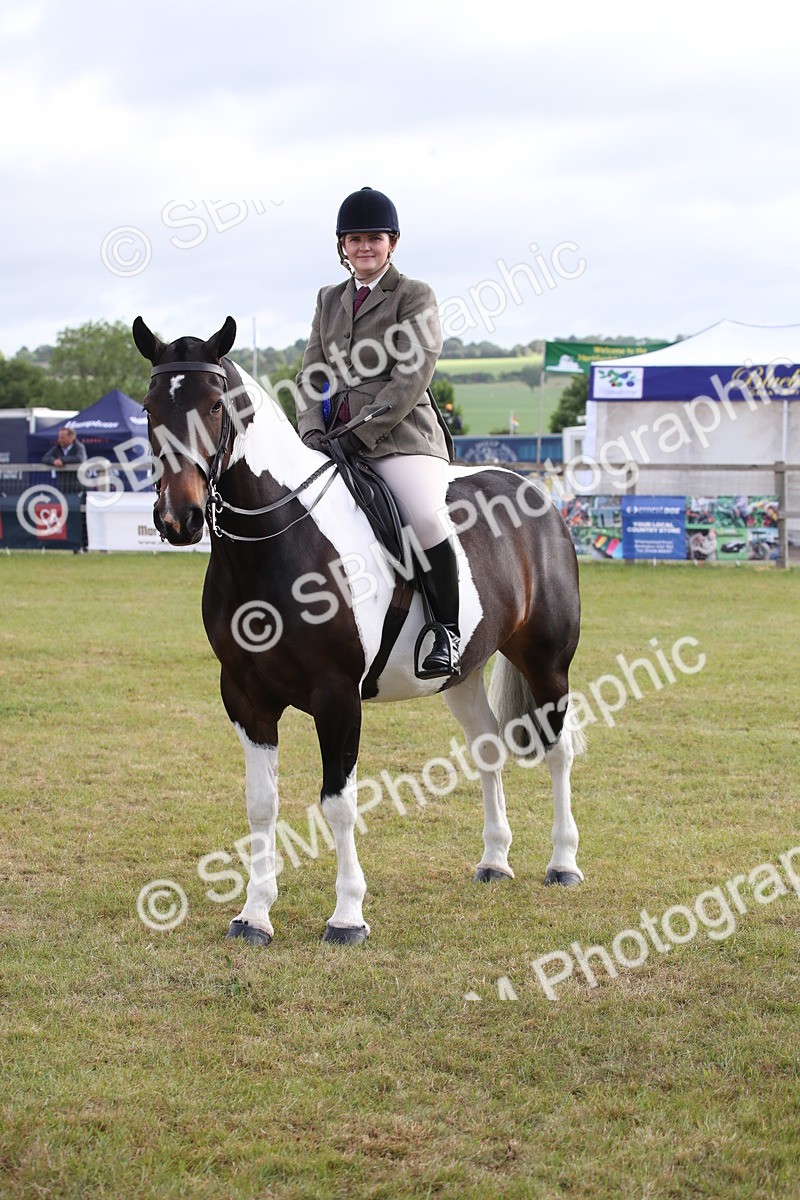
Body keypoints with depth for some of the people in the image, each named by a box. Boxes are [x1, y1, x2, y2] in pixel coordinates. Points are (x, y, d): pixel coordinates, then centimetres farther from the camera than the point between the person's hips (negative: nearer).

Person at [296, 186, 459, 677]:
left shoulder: (415, 296, 1)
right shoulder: (330, 300, 19)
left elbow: (411, 378, -10)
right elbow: (312, 374, 15)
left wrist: (359, 432, -18)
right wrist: (312, 429, -5)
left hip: (400, 435, -6)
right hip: (339, 440, 6)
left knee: (426, 514, -32)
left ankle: (448, 629, -18)